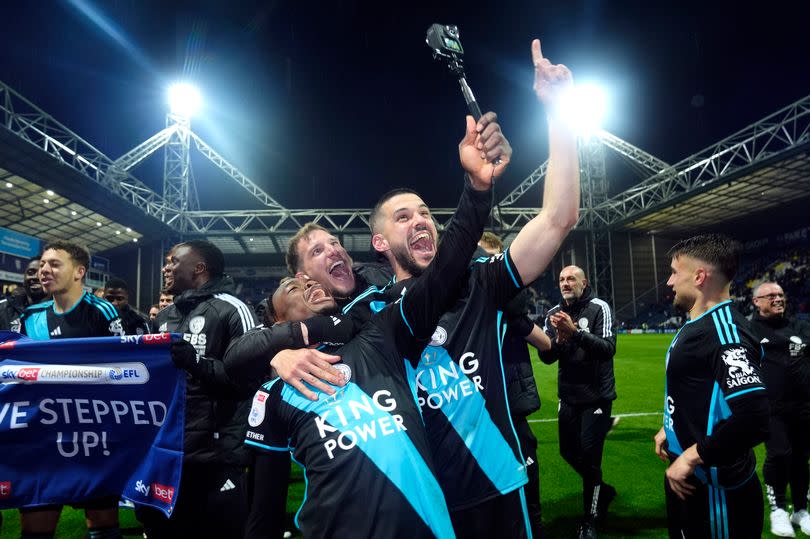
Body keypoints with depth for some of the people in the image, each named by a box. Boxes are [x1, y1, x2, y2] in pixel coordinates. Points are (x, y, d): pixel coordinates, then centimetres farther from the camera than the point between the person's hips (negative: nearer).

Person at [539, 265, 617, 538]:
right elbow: (546, 357, -1)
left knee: (589, 456, -2)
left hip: (597, 396, -5)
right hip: (568, 396, 5)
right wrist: (558, 340, -21)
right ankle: (603, 491, 41)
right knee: (568, 452, 13)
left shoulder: (599, 308, -10)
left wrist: (576, 332, -34)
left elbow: (608, 349, -22)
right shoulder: (554, 313, 2)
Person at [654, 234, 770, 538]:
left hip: (714, 488, -9)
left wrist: (691, 457, -25)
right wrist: (671, 429, 19)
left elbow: (753, 419, -33)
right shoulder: (697, 326, 7)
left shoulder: (723, 330, -24)